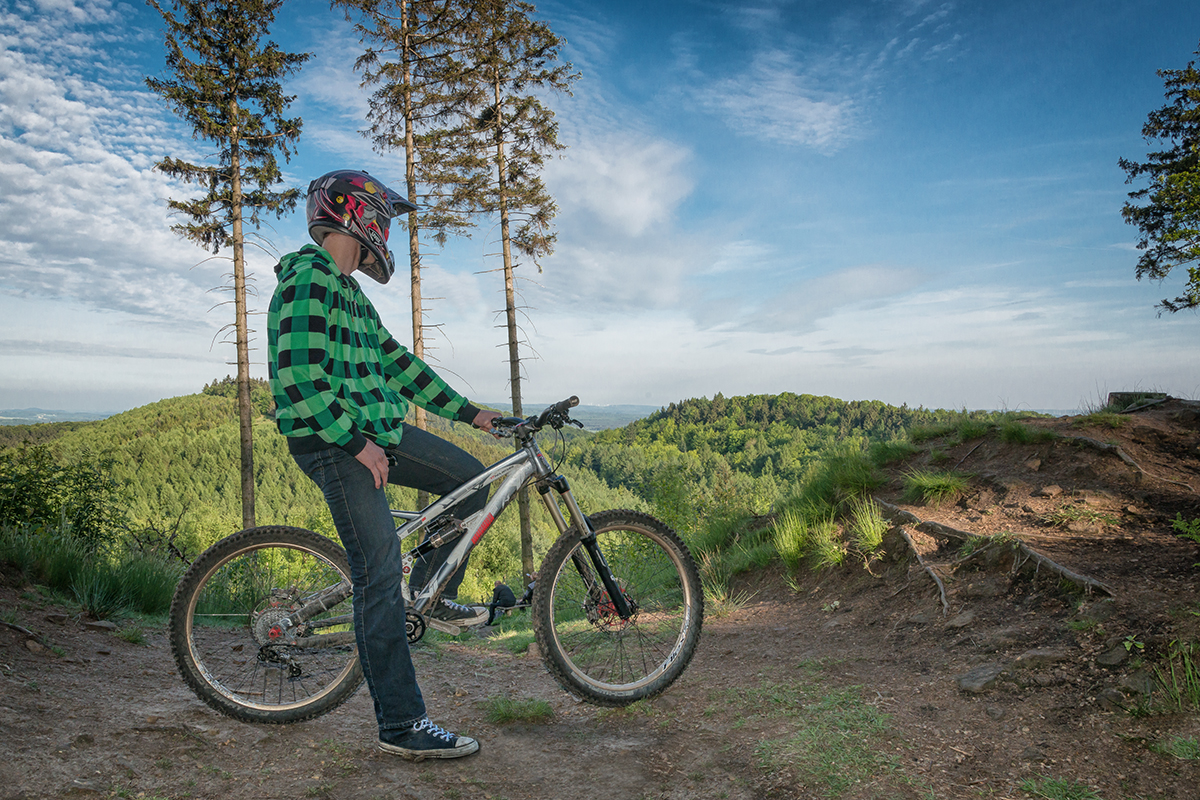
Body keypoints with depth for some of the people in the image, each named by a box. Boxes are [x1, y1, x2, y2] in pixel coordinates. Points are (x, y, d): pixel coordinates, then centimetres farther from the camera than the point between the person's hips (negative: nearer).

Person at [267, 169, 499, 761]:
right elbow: (299, 374, -22)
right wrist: (356, 442, -22)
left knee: (470, 479, 10)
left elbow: (396, 362, 19)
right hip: (333, 442, -10)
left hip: (375, 429, 10)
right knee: (380, 573, -10)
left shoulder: (347, 289, 19)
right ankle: (401, 725, -1)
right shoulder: (309, 277, -12)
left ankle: (436, 596, 23)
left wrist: (468, 412, 17)